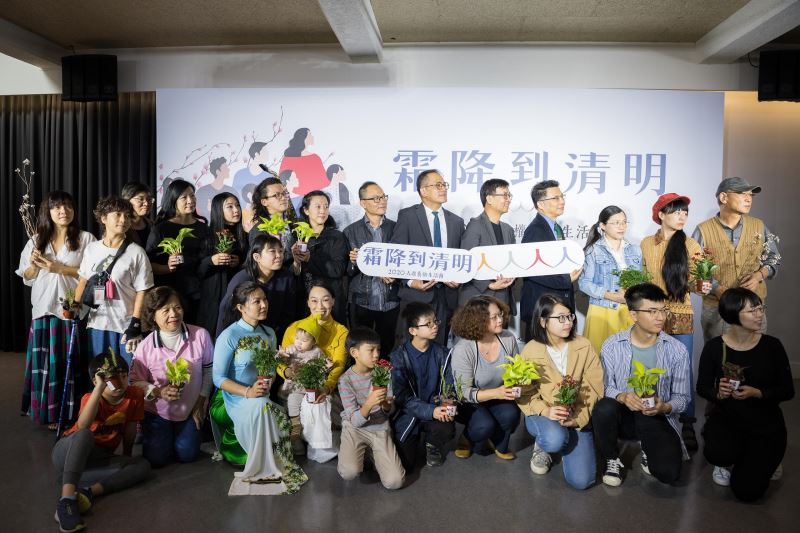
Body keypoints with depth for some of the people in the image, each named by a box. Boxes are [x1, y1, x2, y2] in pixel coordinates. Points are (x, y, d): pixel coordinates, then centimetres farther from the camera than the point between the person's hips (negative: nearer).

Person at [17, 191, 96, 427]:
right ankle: (50, 411, 18)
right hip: (44, 309, 3)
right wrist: (35, 265, -8)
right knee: (46, 362, 5)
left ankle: (73, 412, 13)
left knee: (72, 362, 1)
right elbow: (26, 278, 12)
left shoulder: (86, 238, -2)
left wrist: (61, 268, -13)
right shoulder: (37, 240, 9)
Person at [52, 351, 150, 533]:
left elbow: (129, 431, 2)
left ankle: (89, 491, -29)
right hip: (67, 452, -4)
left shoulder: (135, 395, -10)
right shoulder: (90, 397, -19)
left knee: (143, 466, -18)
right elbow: (83, 426, -42)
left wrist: (127, 457, 10)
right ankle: (67, 499, -47)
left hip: (97, 458, 4)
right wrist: (100, 387, -46)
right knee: (85, 434, -38)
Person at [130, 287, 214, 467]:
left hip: (191, 408, 1)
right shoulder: (145, 347, -18)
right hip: (158, 410, 0)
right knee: (157, 459, 1)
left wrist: (201, 402, -2)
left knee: (187, 455, 4)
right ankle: (148, 433, 33)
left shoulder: (200, 335, -17)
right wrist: (159, 392, -25)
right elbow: (136, 382, -6)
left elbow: (208, 370, -3)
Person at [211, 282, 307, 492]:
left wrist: (267, 385, -9)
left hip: (263, 398, 5)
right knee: (261, 407, -35)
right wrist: (248, 392, -24)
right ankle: (268, 469, -22)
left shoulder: (269, 334, 9)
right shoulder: (228, 337, -9)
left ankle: (262, 469, -9)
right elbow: (218, 378, -11)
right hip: (237, 399, -5)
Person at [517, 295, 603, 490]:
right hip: (543, 415, -1)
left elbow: (595, 389, -7)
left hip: (578, 417, 2)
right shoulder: (530, 351, -10)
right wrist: (546, 411, -26)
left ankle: (566, 444, 20)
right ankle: (542, 446, 4)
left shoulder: (584, 346, -5)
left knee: (581, 480, -13)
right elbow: (525, 395, -7)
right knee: (555, 439, -36)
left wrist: (578, 418, -20)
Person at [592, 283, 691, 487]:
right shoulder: (612, 345, -7)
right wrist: (622, 397, -28)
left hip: (657, 418, 0)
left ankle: (648, 448, 17)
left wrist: (665, 407, -22)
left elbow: (682, 397, 0)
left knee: (669, 473, -23)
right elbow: (606, 387, -6)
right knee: (604, 408, -35)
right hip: (623, 414, 0)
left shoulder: (677, 350, -5)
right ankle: (612, 459, -3)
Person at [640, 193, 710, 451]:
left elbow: (693, 282, 1)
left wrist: (702, 286, -20)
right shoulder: (646, 243, 4)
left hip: (681, 316, -1)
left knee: (684, 370, 1)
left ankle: (687, 424, 13)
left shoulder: (690, 245, -1)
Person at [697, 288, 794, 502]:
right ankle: (728, 460, 9)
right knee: (716, 454, -32)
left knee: (747, 490, -9)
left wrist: (756, 393, -22)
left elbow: (788, 390, -4)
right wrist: (718, 393, -23)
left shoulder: (772, 346, -12)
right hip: (726, 418, 0)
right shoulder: (714, 347, -12)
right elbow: (702, 387, -1)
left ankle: (764, 460, 27)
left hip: (766, 424, 0)